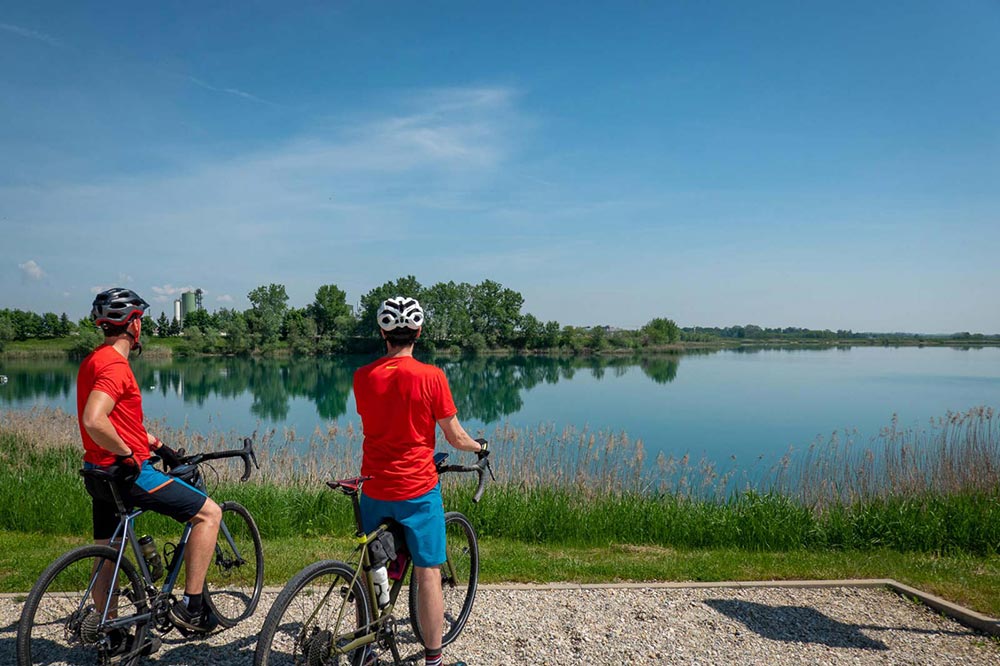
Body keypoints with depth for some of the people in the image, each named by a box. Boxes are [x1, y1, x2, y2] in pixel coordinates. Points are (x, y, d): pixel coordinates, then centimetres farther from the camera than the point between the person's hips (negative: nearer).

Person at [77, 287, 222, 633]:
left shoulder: (92, 361, 13)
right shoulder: (115, 365, -19)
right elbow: (94, 421, -33)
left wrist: (158, 445, 22)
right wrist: (127, 453, -21)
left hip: (102, 474, 11)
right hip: (129, 473, -10)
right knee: (209, 512, -5)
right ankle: (191, 605, -3)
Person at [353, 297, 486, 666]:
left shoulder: (362, 376, -2)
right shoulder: (430, 376, -14)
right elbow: (455, 436, -7)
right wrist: (479, 446, 14)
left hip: (374, 488, 4)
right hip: (418, 490, -4)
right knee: (428, 573, 7)